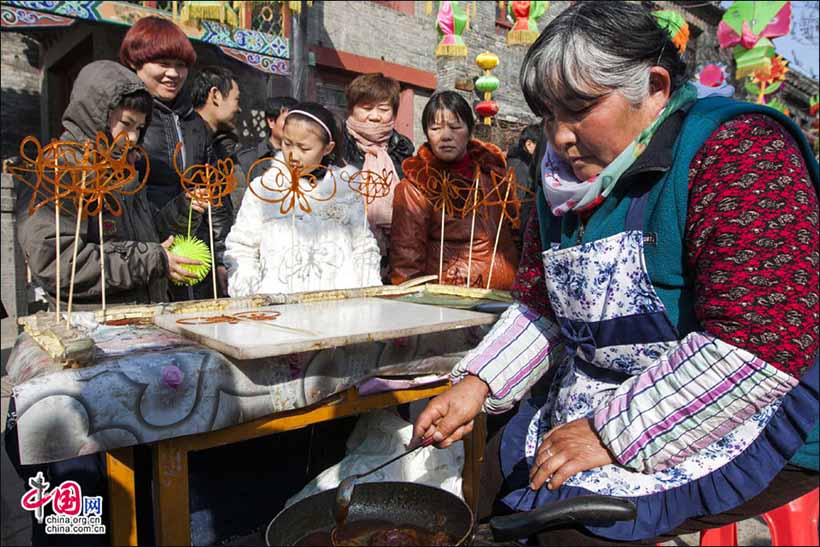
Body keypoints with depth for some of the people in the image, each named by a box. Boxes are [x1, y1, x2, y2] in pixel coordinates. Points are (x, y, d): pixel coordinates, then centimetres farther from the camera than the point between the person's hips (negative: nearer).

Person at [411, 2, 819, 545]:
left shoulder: (738, 152, -20)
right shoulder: (567, 181, 3)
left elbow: (765, 344, -28)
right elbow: (542, 308, 10)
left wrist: (612, 435, -24)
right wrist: (476, 384, -6)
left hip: (744, 413, -7)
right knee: (503, 470, 8)